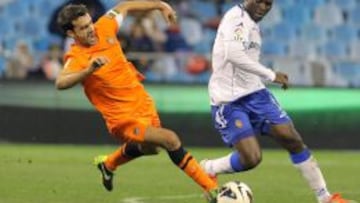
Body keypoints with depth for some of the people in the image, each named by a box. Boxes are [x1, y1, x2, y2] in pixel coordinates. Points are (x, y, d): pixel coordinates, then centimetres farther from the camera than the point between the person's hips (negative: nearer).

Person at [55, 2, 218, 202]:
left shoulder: (104, 28, -6)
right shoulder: (76, 58, -22)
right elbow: (61, 82, -41)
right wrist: (88, 70, -54)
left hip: (143, 101, 8)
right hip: (124, 118, -8)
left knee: (148, 147, 33)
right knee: (170, 140, -24)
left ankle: (108, 164, 61)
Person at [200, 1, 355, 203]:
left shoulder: (252, 24, 14)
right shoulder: (236, 16, -15)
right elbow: (233, 55, -31)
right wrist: (270, 75, -27)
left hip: (254, 93, 9)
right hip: (229, 100, -9)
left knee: (292, 139, -2)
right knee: (251, 159, -17)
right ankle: (208, 169, 13)